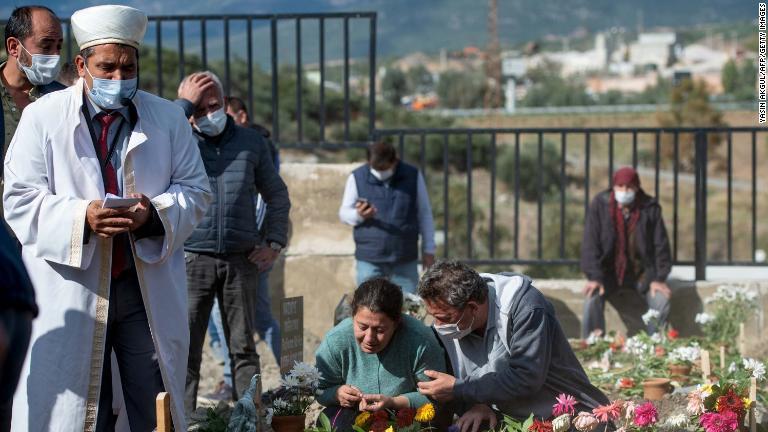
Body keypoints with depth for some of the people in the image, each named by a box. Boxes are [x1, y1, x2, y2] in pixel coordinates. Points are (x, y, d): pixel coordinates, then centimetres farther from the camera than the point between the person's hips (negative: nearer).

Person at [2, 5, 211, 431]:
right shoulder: (42, 117, 0)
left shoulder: (168, 118, 8)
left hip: (150, 291, 2)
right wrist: (81, 218, -21)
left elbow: (195, 189, 8)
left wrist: (156, 213, -14)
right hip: (70, 295, -2)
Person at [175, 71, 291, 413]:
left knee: (243, 348, 7)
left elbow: (277, 195, 19)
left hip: (241, 259, 2)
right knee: (185, 348, -5)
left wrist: (275, 244, 8)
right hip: (192, 258, -2)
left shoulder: (250, 142, 11)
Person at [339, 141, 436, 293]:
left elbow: (424, 214, 8)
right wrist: (359, 215, -19)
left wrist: (428, 249, 6)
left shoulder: (413, 176, 1)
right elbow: (344, 213, 4)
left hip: (405, 260, 1)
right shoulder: (357, 178, -2)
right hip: (369, 260, 0)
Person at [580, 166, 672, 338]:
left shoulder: (650, 208, -5)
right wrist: (594, 277, -22)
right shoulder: (600, 205, -8)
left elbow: (660, 245, -4)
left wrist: (659, 278, -14)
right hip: (608, 271, -1)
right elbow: (590, 243, -12)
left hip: (641, 272, 1)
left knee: (661, 300, -22)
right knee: (593, 299, -27)